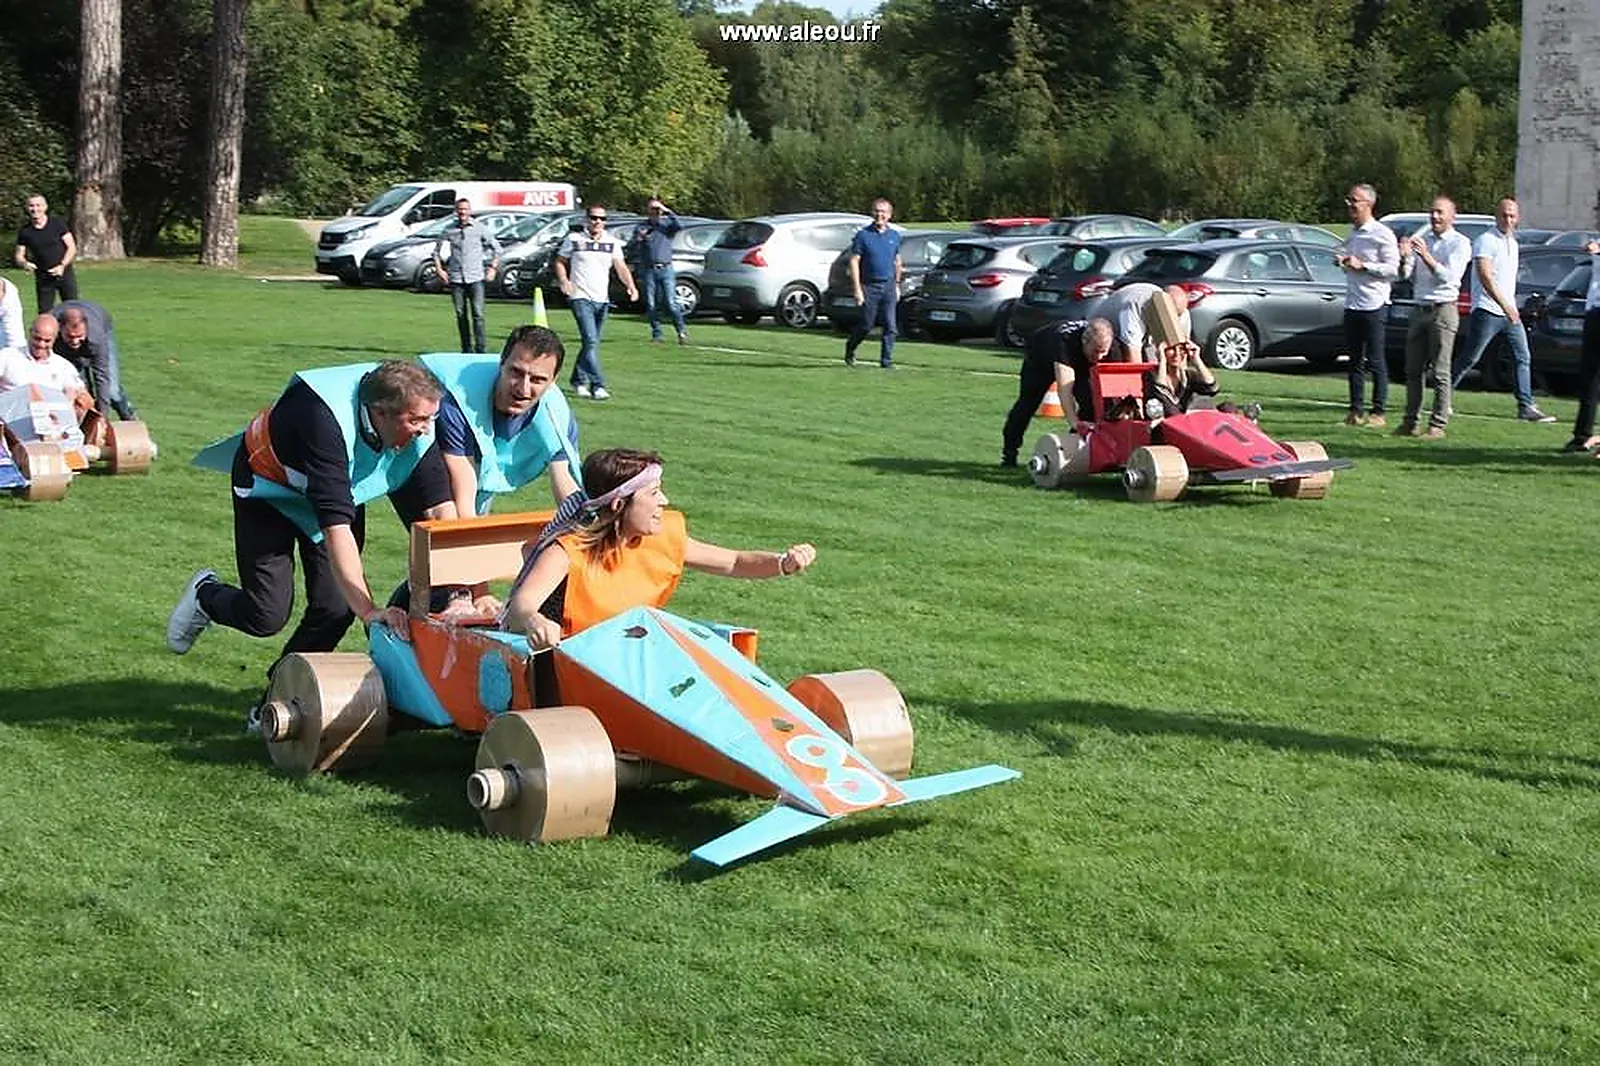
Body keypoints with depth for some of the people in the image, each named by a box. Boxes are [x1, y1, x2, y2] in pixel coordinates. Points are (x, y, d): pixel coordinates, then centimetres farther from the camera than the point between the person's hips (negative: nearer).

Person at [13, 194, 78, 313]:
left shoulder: (57, 223, -4)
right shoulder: (24, 231, 0)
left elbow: (72, 248, -3)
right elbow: (18, 255, 4)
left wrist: (62, 265, -17)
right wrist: (24, 264, -20)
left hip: (64, 274, -1)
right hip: (43, 279, 1)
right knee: (44, 314, 1)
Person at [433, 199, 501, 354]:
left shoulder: (479, 229, 3)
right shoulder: (449, 231, 7)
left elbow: (496, 247, 12)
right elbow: (437, 249, 19)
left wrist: (493, 268, 4)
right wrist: (439, 268, 9)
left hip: (475, 278, -2)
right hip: (456, 279, 2)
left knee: (478, 314, -10)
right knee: (461, 315, 4)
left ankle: (480, 348, -11)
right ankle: (466, 349, 12)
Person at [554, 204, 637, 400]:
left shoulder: (612, 242, 10)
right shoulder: (574, 239, 2)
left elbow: (621, 267, 5)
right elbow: (560, 261, 11)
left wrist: (631, 286, -12)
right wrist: (564, 281, -7)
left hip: (602, 300, 4)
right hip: (581, 298, -4)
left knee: (592, 342, 11)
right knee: (591, 341, -17)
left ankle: (579, 380, 27)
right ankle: (597, 385, -21)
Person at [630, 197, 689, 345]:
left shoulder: (667, 224, 7)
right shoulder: (642, 226, 9)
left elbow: (680, 226, -13)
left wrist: (668, 211, -15)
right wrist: (639, 237, -17)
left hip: (666, 269, -2)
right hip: (649, 271, 2)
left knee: (671, 303, -9)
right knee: (651, 305, 2)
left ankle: (682, 332, 0)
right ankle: (656, 335, 11)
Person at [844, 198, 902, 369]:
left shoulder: (895, 236, 8)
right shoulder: (863, 235, -5)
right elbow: (854, 262, -7)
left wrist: (897, 285, 16)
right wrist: (857, 289, -13)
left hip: (889, 286, 3)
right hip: (869, 286, -3)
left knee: (890, 326, -4)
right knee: (866, 325, 3)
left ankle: (887, 361, 1)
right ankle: (850, 349, 29)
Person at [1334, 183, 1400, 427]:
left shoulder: (1382, 234, -8)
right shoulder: (1352, 233, 17)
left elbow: (1393, 269, -13)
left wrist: (1361, 265, -18)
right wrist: (1342, 261, 7)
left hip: (1374, 304, -8)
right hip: (1352, 304, 8)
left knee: (1376, 361, -4)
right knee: (1355, 359, 8)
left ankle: (1378, 411, 0)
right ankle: (1356, 409, 11)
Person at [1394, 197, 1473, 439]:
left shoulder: (1460, 244, -3)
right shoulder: (1421, 239, 14)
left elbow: (1450, 277, -16)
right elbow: (1405, 275, 8)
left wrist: (1426, 257, -27)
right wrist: (1404, 258, -14)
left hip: (1443, 310, -6)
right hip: (1419, 309, 6)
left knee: (1440, 372, -6)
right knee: (1413, 370, 6)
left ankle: (1438, 425, -5)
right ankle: (1410, 421, 10)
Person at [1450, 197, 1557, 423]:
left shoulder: (1512, 243, 17)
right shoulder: (1486, 241, -9)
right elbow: (1485, 277, -20)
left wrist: (1511, 306, 18)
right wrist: (1504, 305, -28)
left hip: (1509, 311, 8)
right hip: (1487, 311, -8)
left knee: (1523, 357, 1)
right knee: (1469, 359, -5)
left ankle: (1526, 406, 1)